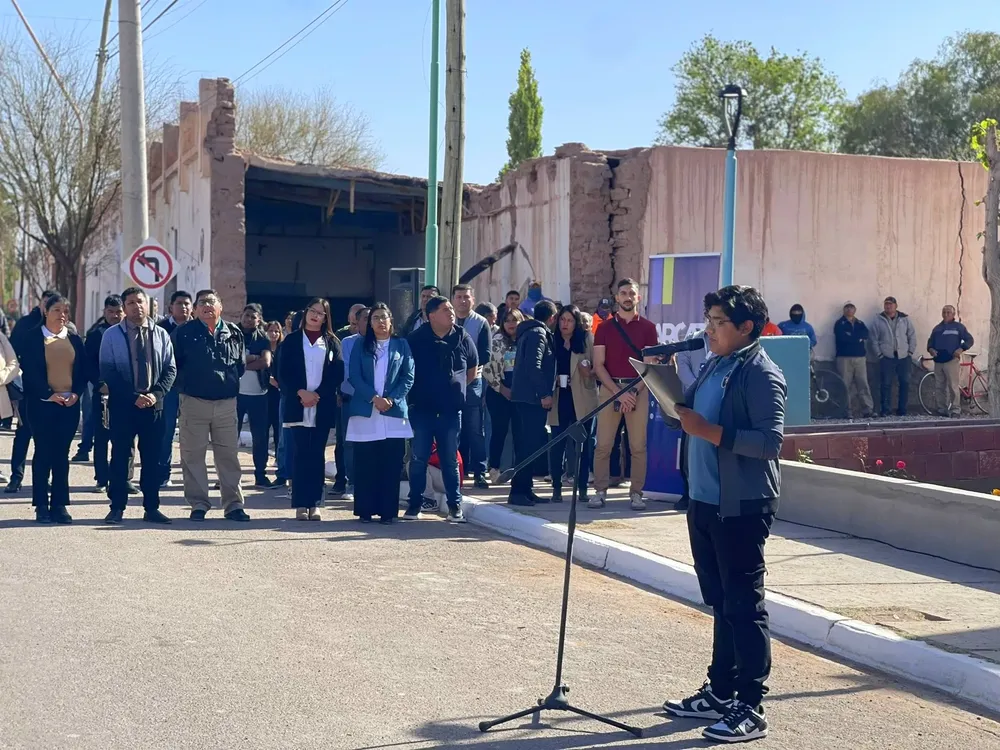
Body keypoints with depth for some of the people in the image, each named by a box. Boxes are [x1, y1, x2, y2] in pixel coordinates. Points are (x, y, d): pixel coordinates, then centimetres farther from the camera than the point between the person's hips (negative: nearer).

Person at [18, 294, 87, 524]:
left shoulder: (75, 339, 10)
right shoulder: (31, 337, -1)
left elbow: (83, 370, 9)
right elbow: (29, 370, -7)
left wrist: (76, 393, -6)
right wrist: (49, 394, -15)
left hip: (70, 404, 3)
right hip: (42, 403, -3)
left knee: (62, 454, 5)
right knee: (43, 453, 0)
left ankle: (59, 504, 10)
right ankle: (41, 506, 6)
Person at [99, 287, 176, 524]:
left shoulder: (161, 335, 8)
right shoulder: (112, 335, 1)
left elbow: (170, 369, 7)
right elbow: (107, 371, -4)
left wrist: (156, 394, -10)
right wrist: (133, 397, -12)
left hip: (154, 404, 2)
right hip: (122, 405, -2)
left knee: (152, 458, 5)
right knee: (120, 456, 2)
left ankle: (151, 507, 12)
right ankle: (117, 507, 9)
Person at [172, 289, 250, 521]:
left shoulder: (233, 333, 7)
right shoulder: (184, 333, 0)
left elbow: (240, 364, 17)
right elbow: (173, 365, 4)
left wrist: (232, 382, 8)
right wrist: (184, 383, 1)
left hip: (226, 403, 2)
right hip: (194, 403, -2)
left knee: (229, 455, 5)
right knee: (193, 455, 2)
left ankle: (233, 504, 11)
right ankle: (198, 504, 10)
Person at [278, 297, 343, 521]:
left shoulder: (332, 342, 10)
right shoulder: (292, 340, 7)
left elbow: (338, 374, 3)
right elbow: (283, 373, 1)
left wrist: (318, 395, -9)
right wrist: (301, 392, -13)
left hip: (323, 407, 1)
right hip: (298, 405, -1)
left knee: (317, 454, 2)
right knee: (301, 453, -4)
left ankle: (314, 503, 4)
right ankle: (300, 504, -2)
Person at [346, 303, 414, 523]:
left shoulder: (401, 345, 9)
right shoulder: (361, 346, 9)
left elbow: (408, 377, 3)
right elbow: (355, 377, 0)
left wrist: (392, 399, -11)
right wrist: (374, 398, -14)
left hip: (394, 411, 0)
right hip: (365, 412, 0)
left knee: (391, 463, -1)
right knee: (365, 463, 0)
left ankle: (388, 511, 4)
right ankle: (365, 510, 6)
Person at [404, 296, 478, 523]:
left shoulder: (463, 338, 2)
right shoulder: (416, 339, -3)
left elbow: (473, 369, 16)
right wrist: (416, 389, 8)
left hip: (451, 410, 1)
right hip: (421, 409, -1)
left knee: (450, 460, 6)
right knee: (418, 459, 2)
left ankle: (455, 506, 12)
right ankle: (414, 504, 12)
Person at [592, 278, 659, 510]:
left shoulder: (648, 327, 6)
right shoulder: (605, 327, 7)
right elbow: (598, 365, 1)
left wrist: (634, 391, -10)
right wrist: (618, 392, -10)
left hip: (638, 389, 0)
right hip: (610, 388, 0)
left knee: (638, 445, -1)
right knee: (603, 444, -2)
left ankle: (636, 493, 4)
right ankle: (600, 491, 5)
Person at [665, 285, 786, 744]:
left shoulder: (761, 375, -13)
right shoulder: (714, 365, 13)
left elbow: (771, 441, -20)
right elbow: (695, 418, 20)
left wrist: (709, 431, -23)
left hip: (741, 507, -9)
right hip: (705, 501, 9)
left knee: (744, 606, -2)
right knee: (720, 602, 16)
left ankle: (750, 708, 6)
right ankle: (720, 693, 27)